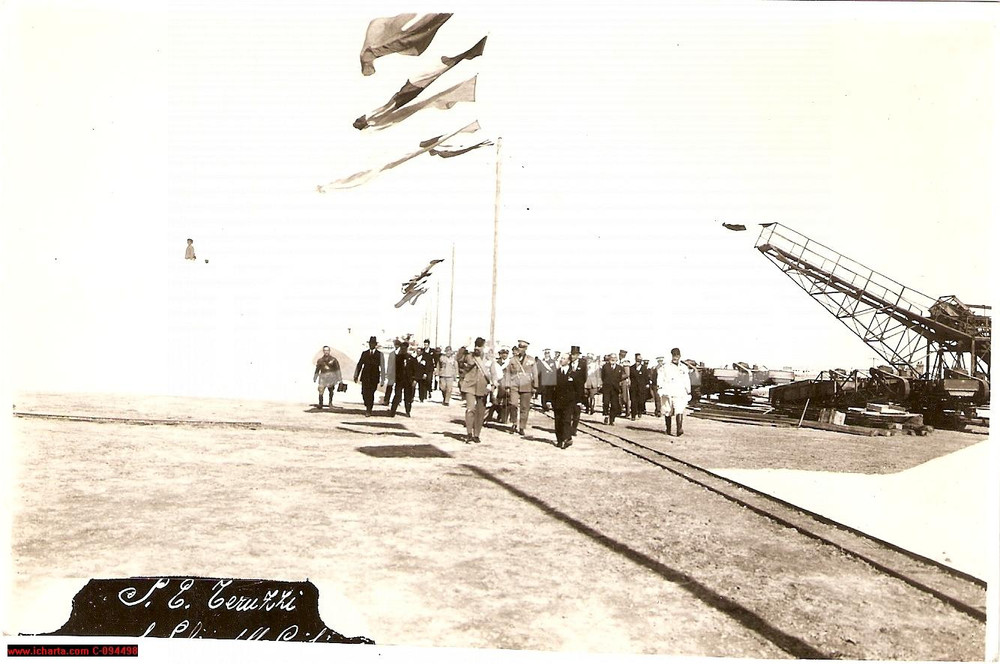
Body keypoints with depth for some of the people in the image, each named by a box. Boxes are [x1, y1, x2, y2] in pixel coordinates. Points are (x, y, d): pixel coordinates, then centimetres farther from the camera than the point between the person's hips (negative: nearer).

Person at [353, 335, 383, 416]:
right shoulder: (364, 353, 11)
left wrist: (382, 379, -4)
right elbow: (359, 364, 12)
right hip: (365, 376, 2)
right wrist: (356, 376, 8)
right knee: (364, 393, -4)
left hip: (374, 377, -2)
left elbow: (382, 367, 1)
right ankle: (368, 408, 18)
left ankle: (369, 410, 10)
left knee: (371, 393, -2)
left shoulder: (379, 354, 3)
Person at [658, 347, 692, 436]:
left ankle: (679, 429, -28)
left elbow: (687, 381, 22)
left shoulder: (684, 368, 16)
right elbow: (660, 378, 1)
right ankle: (668, 430, 21)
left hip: (680, 394, 0)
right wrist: (659, 385, -17)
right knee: (668, 412, 6)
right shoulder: (666, 368, 9)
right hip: (667, 393, 0)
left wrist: (688, 392, 22)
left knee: (679, 411, -17)